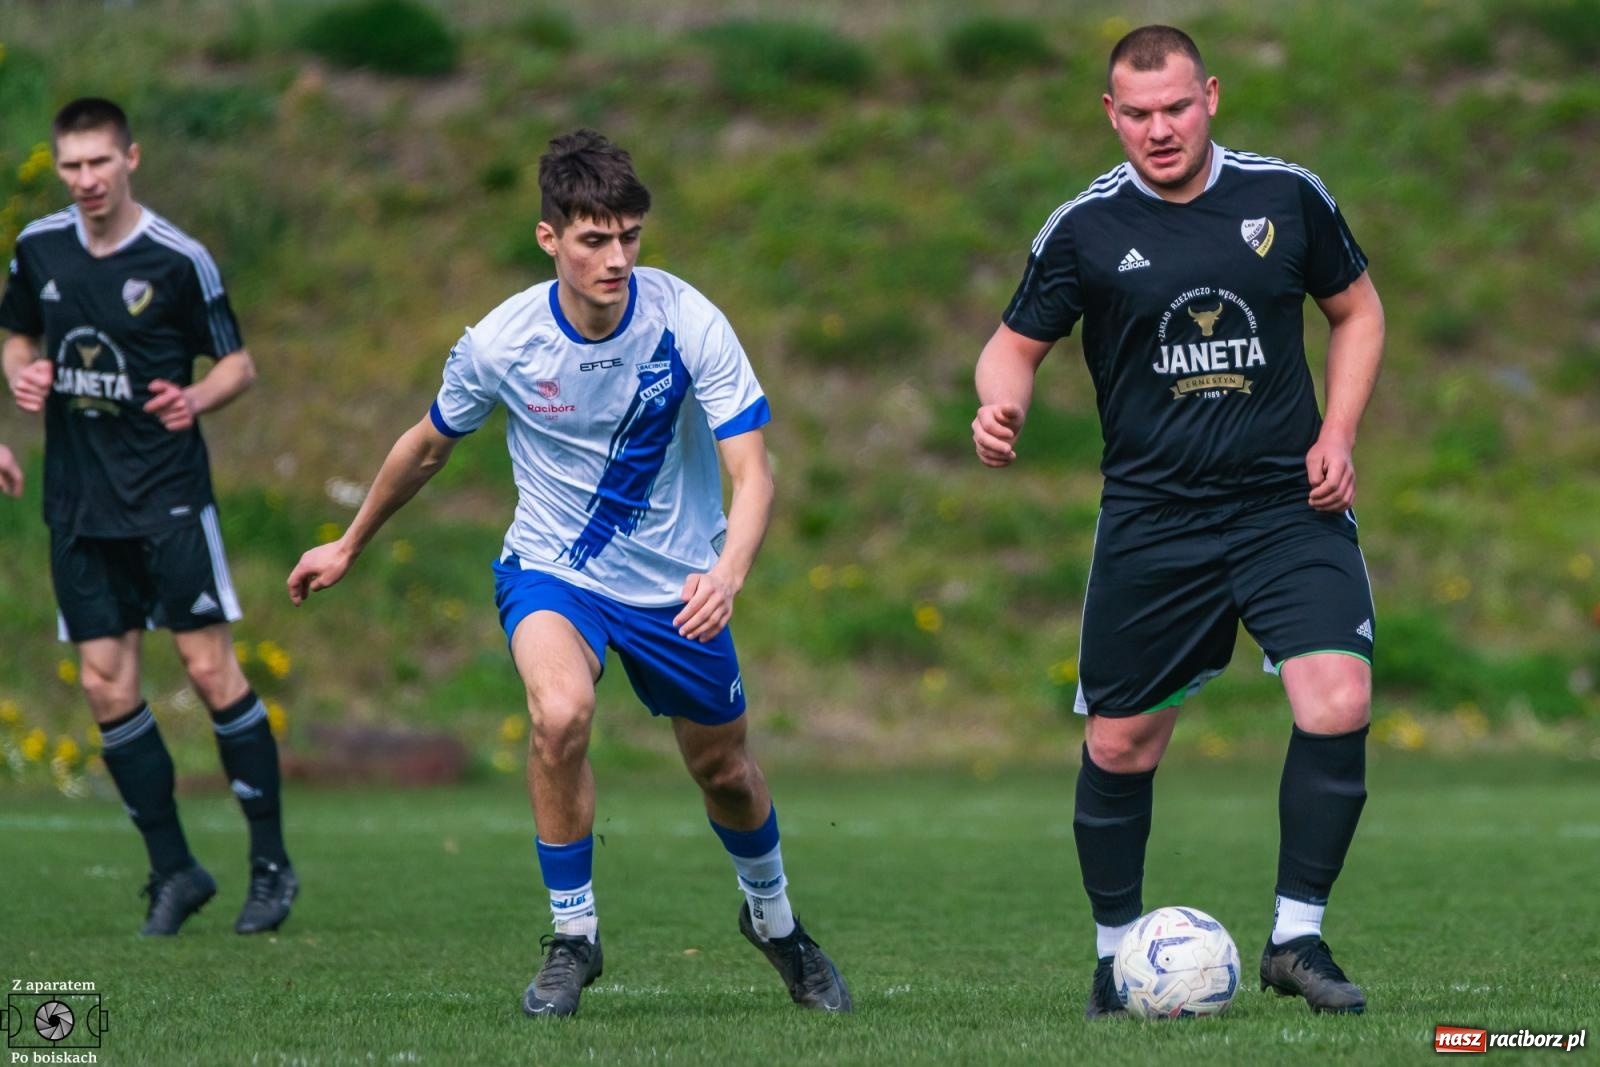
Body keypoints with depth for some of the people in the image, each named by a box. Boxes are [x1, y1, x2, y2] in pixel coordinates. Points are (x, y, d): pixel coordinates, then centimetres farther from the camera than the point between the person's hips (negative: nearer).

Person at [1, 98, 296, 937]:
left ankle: (272, 863, 2)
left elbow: (239, 365, -1)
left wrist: (194, 399, -22)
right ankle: (173, 869, 12)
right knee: (106, 685, 1)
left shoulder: (177, 259, -7)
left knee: (210, 668, -8)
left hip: (168, 496, -4)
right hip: (80, 505, 4)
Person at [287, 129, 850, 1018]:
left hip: (677, 585, 1)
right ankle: (572, 937, -11)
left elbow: (752, 470, -22)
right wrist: (349, 547, 16)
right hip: (551, 571, -1)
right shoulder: (501, 343, -17)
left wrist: (729, 571, -42)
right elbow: (429, 447, 3)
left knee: (725, 772, 14)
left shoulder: (688, 322, -20)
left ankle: (774, 919, 47)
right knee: (561, 714, -31)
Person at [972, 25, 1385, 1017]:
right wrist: (1000, 405, -19)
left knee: (1339, 706, -18)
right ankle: (1116, 954, 23)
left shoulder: (1288, 196, 0)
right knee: (1118, 746, 3)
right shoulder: (1085, 227, -3)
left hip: (1290, 503, 0)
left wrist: (1337, 435, 1)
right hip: (1151, 518, 0)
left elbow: (1357, 309, 13)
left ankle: (1296, 938, -4)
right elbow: (1017, 343, 5)